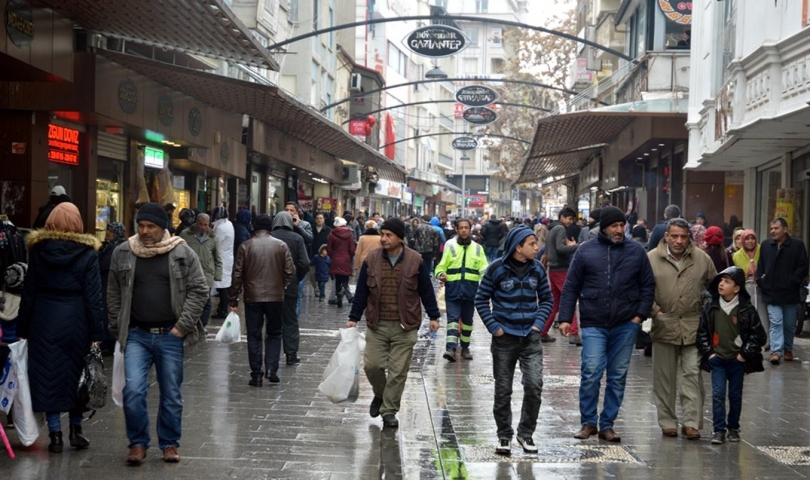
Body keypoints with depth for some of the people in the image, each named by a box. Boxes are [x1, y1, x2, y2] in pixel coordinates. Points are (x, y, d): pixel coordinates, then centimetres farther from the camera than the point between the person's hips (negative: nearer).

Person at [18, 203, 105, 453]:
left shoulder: (38, 249, 0)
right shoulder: (87, 252, -5)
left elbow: (29, 291, 3)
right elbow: (93, 296, -6)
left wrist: (22, 328, 8)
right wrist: (97, 332, -3)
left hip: (44, 319, 1)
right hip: (76, 319, -1)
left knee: (48, 374, 6)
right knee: (77, 374, 12)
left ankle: (55, 434, 6)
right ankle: (76, 430, 17)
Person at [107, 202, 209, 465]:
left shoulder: (183, 253, -2)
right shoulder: (123, 253, 3)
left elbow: (200, 290, -2)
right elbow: (113, 294, 10)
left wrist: (182, 326, -7)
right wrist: (118, 329, 3)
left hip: (170, 335, -1)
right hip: (137, 335, 1)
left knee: (171, 394, 8)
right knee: (133, 390, -10)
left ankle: (169, 444, 24)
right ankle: (137, 443, 8)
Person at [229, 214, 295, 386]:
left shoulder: (245, 246, -2)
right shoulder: (281, 246, -1)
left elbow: (237, 275, -2)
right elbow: (290, 272, -2)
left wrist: (234, 299, 5)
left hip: (252, 298, 0)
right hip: (275, 297, 0)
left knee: (254, 336, 7)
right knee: (274, 334, 14)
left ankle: (256, 375, 6)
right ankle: (271, 369, 1)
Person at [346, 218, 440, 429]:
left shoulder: (415, 261, -3)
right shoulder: (371, 259, 1)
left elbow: (426, 290, 4)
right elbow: (361, 291, 5)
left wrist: (433, 316, 2)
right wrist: (354, 318, 4)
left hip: (405, 326, -1)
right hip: (377, 324, 2)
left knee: (398, 370, 1)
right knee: (372, 365, -1)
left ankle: (389, 410, 13)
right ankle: (380, 395, 29)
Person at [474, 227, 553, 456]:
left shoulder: (537, 269, 3)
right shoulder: (497, 268, -7)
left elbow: (547, 299, 13)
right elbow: (481, 299, 0)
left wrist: (539, 323, 0)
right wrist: (494, 327, -7)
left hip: (531, 337, 2)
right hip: (504, 338, -2)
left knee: (534, 385, -10)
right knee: (503, 390, 6)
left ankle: (526, 433, 8)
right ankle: (504, 436, 20)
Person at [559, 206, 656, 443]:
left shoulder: (636, 251, 5)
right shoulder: (586, 251, 1)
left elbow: (648, 286, 10)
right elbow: (571, 288, 4)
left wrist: (640, 315, 0)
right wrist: (565, 318, -2)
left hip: (625, 326, 2)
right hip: (594, 325, -2)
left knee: (618, 376, 6)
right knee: (591, 373, -9)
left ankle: (607, 425, 17)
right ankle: (588, 422, 9)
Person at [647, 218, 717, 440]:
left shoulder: (702, 258, 4)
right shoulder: (651, 259, -2)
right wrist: (654, 311, -11)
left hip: (693, 327, 0)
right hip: (663, 326, 0)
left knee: (692, 375, -2)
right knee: (664, 377, 7)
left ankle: (691, 423, 2)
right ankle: (668, 422, 17)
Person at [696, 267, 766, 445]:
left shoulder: (747, 310, -7)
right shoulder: (711, 308, -1)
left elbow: (758, 334, -3)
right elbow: (702, 332, 5)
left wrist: (745, 354, -7)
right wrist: (708, 352, -3)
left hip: (738, 360, -1)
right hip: (717, 359, 1)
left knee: (735, 395, 9)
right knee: (718, 394, -5)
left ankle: (733, 428, 24)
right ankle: (719, 430, -1)